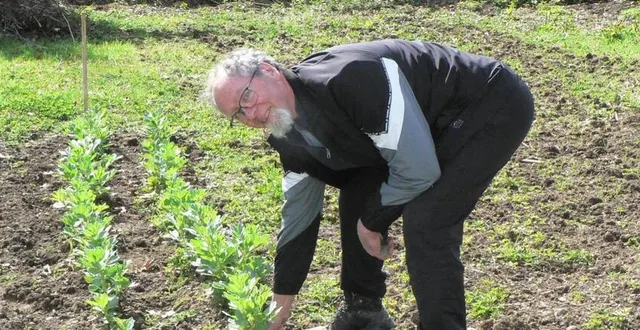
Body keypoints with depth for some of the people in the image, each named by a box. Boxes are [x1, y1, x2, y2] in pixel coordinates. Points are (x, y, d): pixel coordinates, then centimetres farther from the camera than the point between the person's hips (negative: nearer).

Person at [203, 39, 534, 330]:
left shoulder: (347, 80, -32)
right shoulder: (292, 137, -3)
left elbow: (419, 169, -29)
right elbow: (298, 213, 10)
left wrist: (373, 220, -11)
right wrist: (282, 299, 14)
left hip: (493, 103, -9)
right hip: (437, 122, 9)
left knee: (425, 222, -21)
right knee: (357, 196, 9)